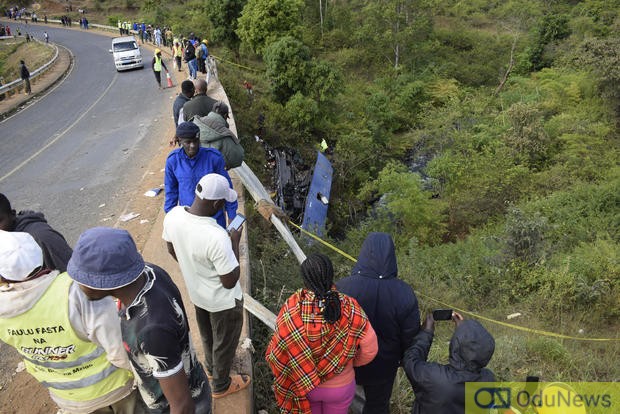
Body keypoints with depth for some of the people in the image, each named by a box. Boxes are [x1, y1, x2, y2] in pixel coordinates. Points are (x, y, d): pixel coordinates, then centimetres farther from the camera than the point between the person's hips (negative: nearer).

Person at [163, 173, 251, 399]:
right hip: (223, 301, -6)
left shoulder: (173, 215, -20)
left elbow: (172, 250, 0)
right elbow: (230, 282, -28)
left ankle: (212, 367, 61)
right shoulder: (217, 238, -41)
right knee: (224, 342, 23)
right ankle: (221, 385, 48)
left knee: (207, 335, 33)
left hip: (196, 293, 7)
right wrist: (235, 242, -21)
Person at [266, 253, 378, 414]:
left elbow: (278, 350, -18)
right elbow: (370, 349, -16)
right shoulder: (350, 308, -26)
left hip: (303, 383, 0)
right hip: (340, 386, 0)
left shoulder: (292, 307, -26)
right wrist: (351, 362, 5)